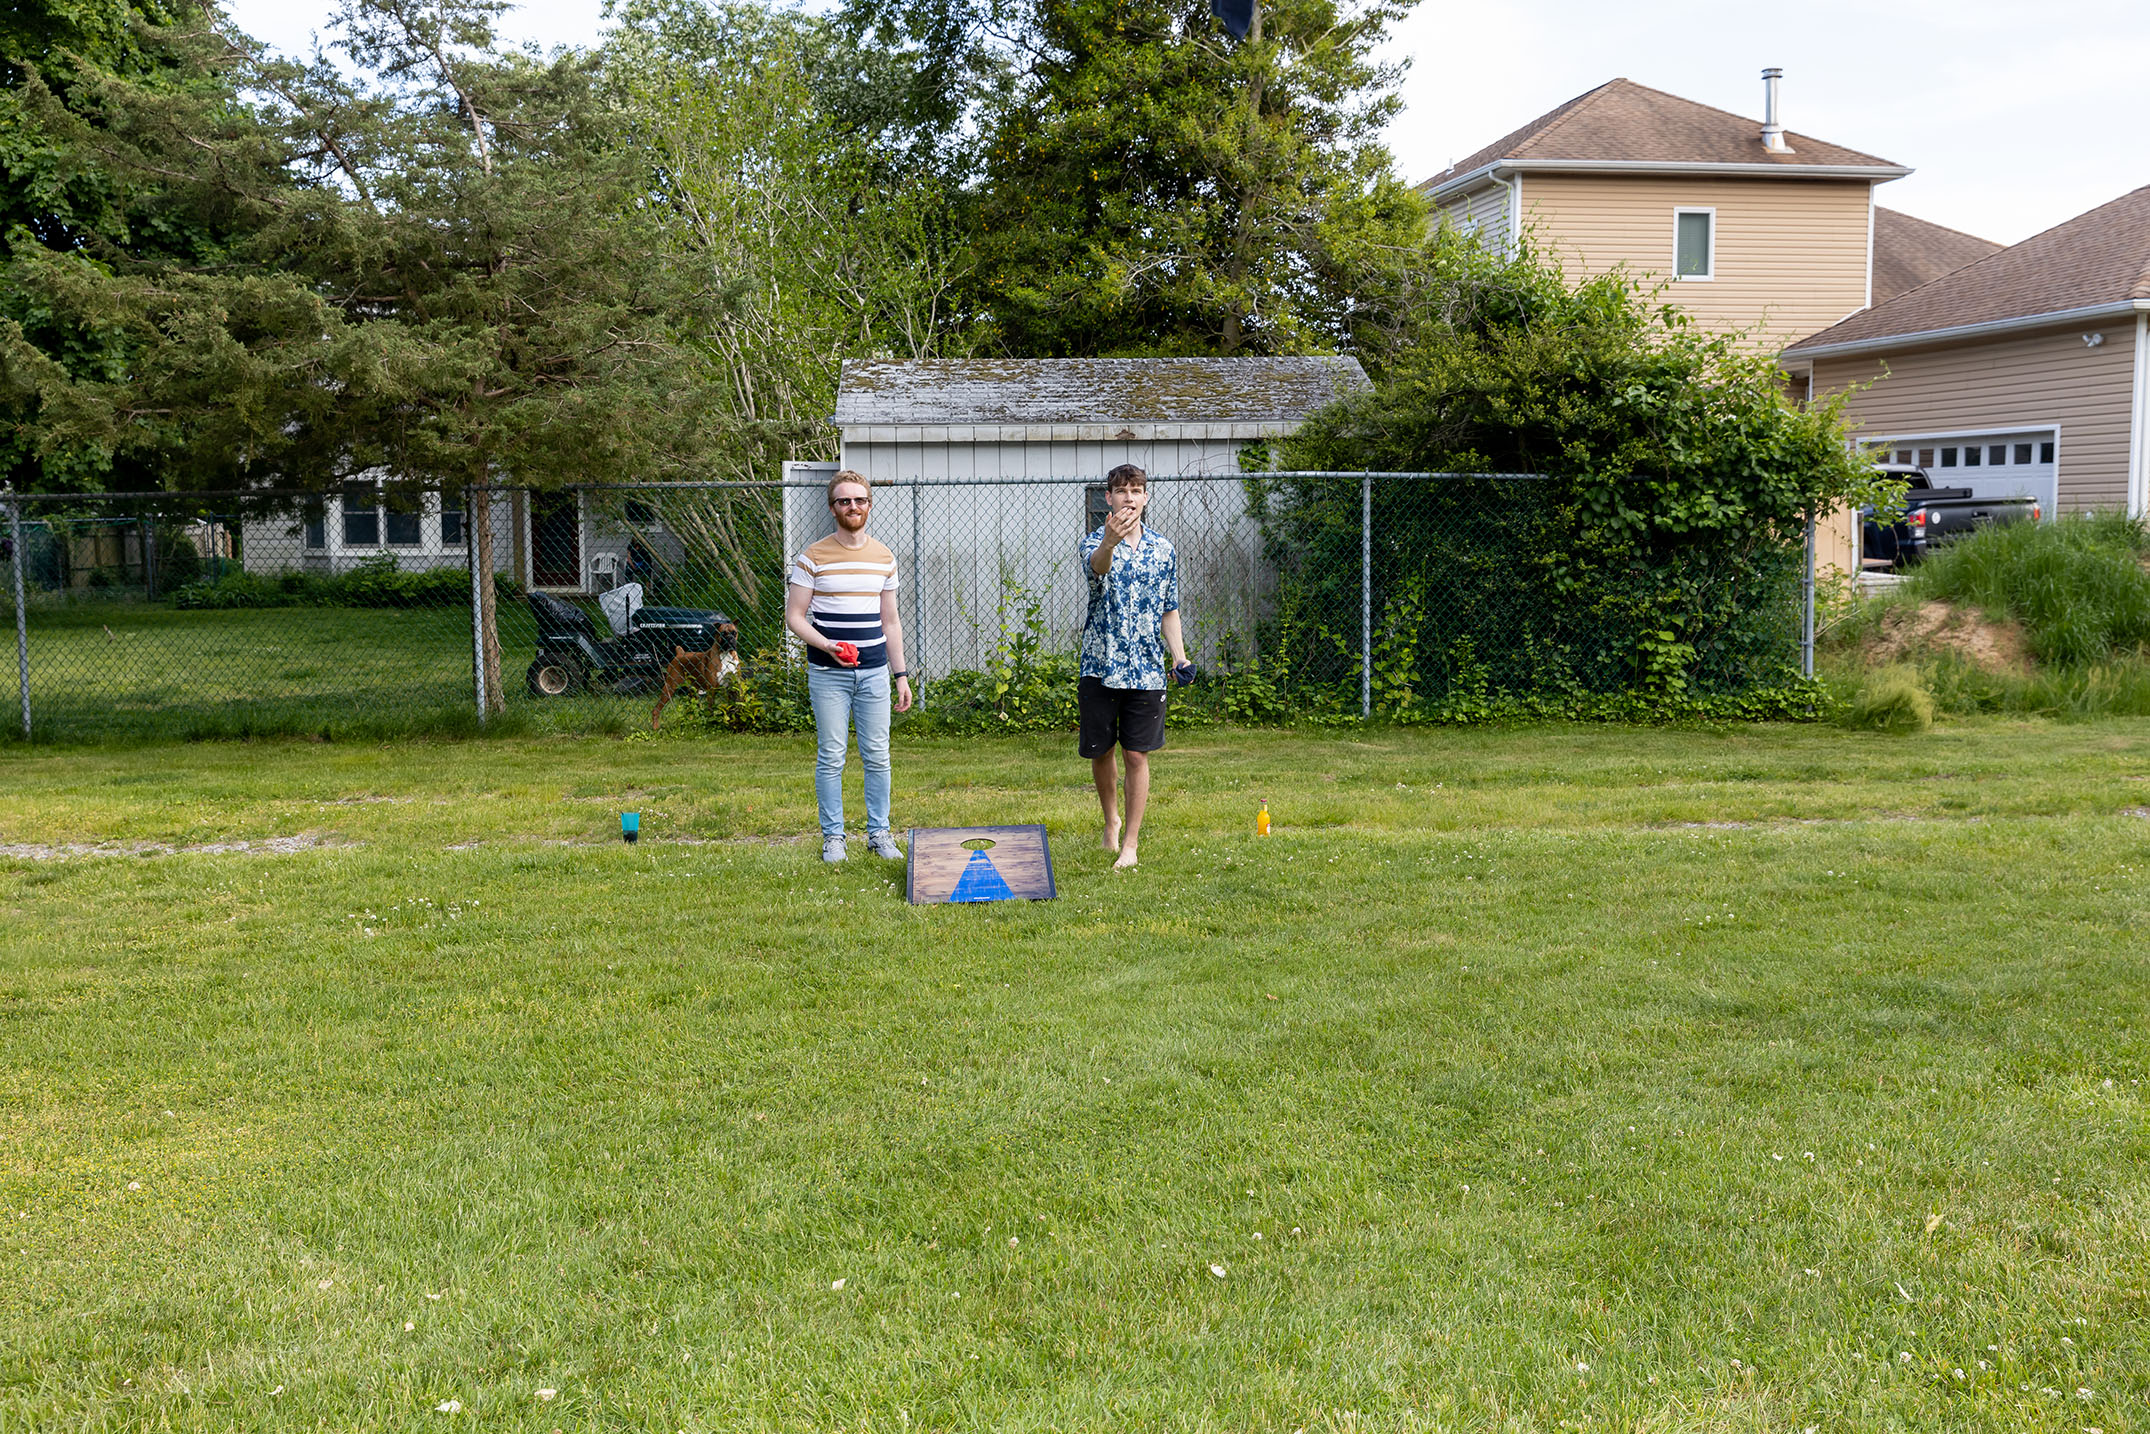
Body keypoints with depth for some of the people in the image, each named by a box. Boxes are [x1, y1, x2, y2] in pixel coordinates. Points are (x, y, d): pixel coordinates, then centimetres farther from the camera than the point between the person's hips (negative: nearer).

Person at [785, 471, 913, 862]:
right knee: (831, 757, 0)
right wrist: (827, 645, -18)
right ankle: (833, 836, 10)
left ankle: (879, 833, 15)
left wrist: (901, 674, 11)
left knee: (877, 756, 5)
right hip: (828, 673, -3)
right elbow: (794, 617, -2)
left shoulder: (884, 557, 10)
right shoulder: (813, 558, -2)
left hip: (874, 672, 3)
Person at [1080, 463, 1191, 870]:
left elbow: (1169, 610, 14)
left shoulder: (1163, 550, 7)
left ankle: (1130, 844, 7)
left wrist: (1180, 657, 1)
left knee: (1137, 756, 0)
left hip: (1146, 670, 1)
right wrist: (1109, 542, -53)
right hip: (1100, 666, -1)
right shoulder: (1096, 542, -4)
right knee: (1100, 751, 10)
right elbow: (1096, 566, -30)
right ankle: (1111, 819, 35)